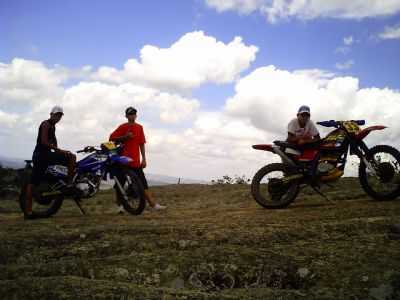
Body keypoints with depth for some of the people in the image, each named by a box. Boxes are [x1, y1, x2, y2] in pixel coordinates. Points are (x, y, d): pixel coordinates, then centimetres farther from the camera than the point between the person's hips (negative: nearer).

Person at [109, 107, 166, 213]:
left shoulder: (139, 127, 11)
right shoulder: (122, 127, 0)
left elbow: (142, 144, 11)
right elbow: (111, 138, -5)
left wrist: (144, 159, 6)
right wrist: (125, 137, -16)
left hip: (135, 161, 3)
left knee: (143, 183, 0)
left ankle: (153, 204, -3)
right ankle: (120, 205, 15)